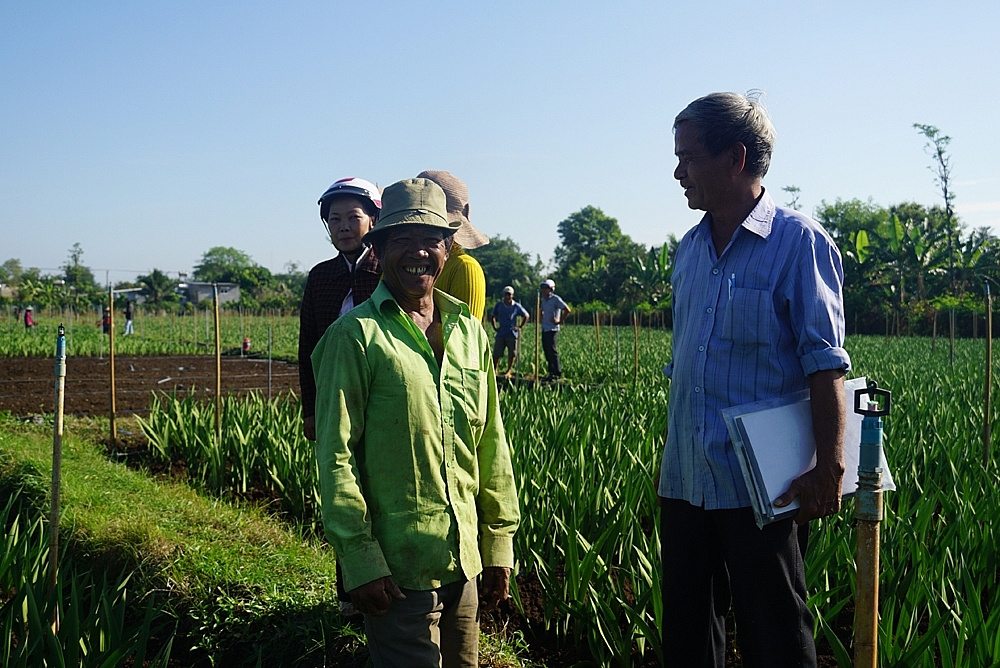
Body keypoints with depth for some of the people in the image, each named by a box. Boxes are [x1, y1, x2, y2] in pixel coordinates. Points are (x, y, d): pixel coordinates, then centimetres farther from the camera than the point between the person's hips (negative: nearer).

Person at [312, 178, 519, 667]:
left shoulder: (470, 332, 9)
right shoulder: (354, 336, -9)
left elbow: (491, 447, 12)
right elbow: (336, 456, -10)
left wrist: (499, 544, 11)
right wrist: (360, 561, -14)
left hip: (464, 565, 6)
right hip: (396, 569, -6)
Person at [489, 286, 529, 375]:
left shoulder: (516, 306, 0)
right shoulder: (499, 305, 5)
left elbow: (526, 316, 10)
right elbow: (492, 316, 17)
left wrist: (520, 327, 2)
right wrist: (494, 327, 7)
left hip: (512, 334, -1)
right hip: (500, 333, 1)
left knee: (511, 354, 0)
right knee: (496, 353, -2)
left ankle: (508, 371, 11)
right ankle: (495, 370, 10)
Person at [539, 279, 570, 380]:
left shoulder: (556, 299, -11)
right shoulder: (543, 299, 14)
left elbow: (567, 310, -15)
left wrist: (560, 321, -13)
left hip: (552, 329, -8)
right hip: (544, 329, 8)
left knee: (552, 351, -10)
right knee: (547, 351, 9)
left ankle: (557, 373, -6)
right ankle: (552, 372, 15)